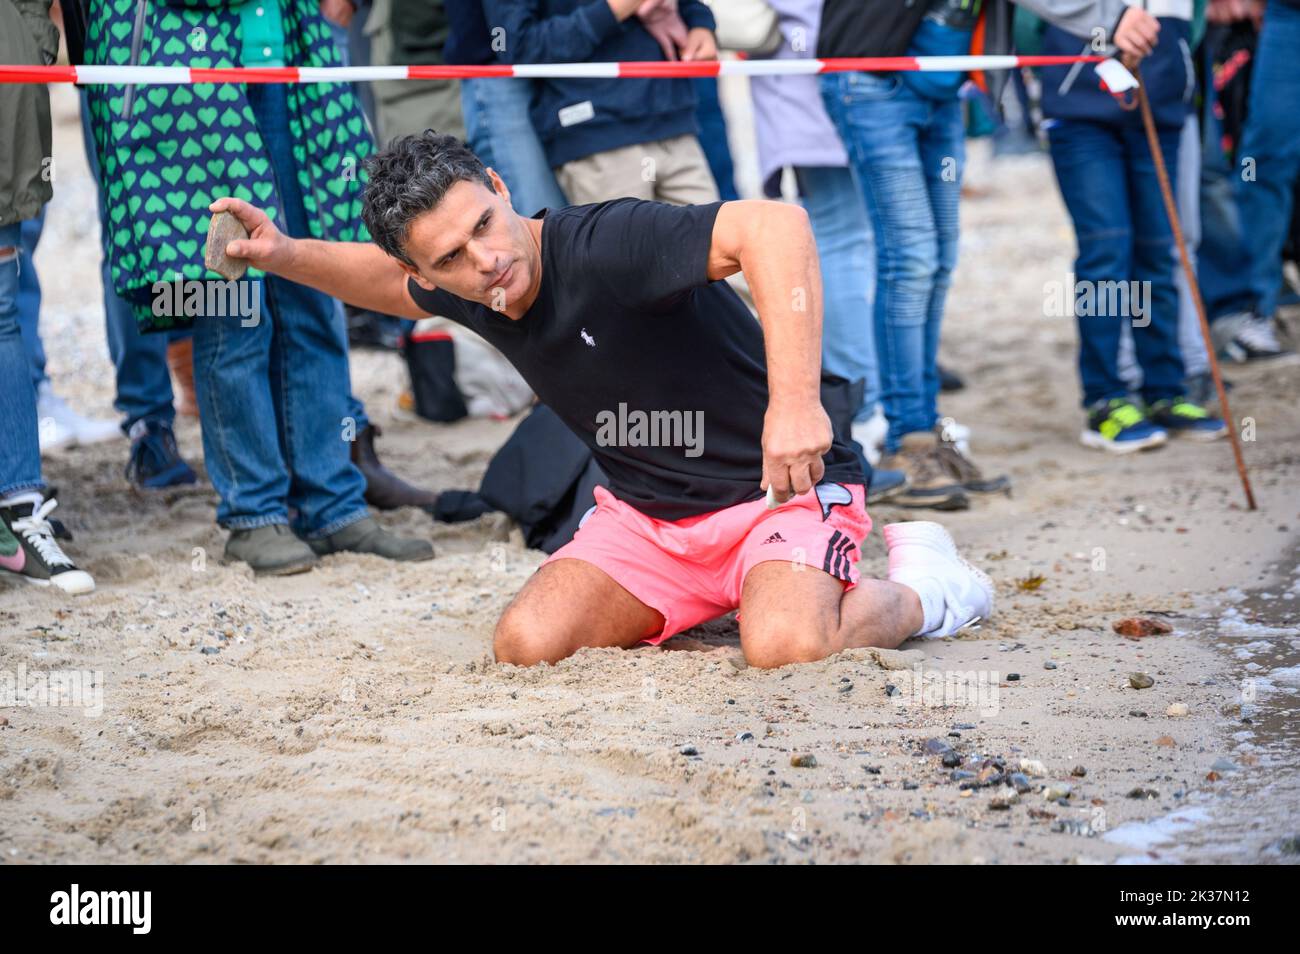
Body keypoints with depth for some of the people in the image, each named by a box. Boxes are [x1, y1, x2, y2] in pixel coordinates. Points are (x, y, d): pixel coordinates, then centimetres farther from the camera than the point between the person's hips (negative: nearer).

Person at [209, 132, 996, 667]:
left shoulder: (603, 245, -28)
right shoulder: (456, 285, -3)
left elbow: (777, 226, -43)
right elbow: (384, 283, 23)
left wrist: (795, 400, -52)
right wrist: (284, 254, 4)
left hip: (777, 487, -7)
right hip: (646, 515, 7)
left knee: (784, 648, -33)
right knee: (527, 643, -14)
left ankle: (918, 591, 1)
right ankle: (704, 600, 14)